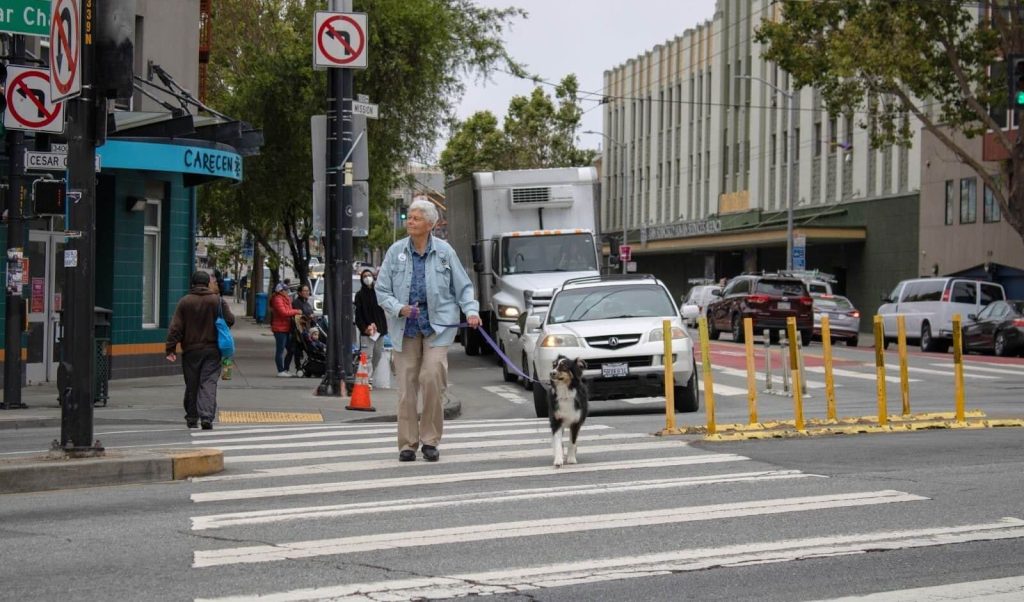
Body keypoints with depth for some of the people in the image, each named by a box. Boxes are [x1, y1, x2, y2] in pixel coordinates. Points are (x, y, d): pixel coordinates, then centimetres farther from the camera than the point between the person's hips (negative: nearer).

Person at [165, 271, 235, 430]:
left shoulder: (184, 302, -3)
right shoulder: (218, 301, -3)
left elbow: (175, 327, -5)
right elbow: (230, 320, -1)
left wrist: (171, 349, -4)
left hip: (191, 351, 1)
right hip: (212, 350, -1)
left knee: (191, 385, 11)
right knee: (209, 383, -3)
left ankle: (192, 418, 20)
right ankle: (207, 417, -17)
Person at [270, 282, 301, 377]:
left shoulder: (286, 299, 20)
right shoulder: (278, 300, -13)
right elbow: (283, 312, -22)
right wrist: (296, 311, -16)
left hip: (286, 328, 10)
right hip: (280, 329, -10)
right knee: (280, 350, -5)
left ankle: (285, 369, 18)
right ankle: (280, 371, -3)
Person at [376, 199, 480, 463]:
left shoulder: (444, 251, 3)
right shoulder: (396, 251, 3)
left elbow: (463, 286, 8)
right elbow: (382, 290, 5)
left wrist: (471, 311, -7)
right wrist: (399, 308, -12)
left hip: (437, 324, -1)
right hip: (405, 326, 1)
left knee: (432, 376, -15)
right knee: (406, 384, 1)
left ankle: (430, 440, -2)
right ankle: (407, 443, 10)